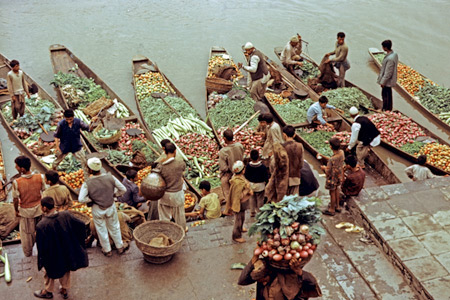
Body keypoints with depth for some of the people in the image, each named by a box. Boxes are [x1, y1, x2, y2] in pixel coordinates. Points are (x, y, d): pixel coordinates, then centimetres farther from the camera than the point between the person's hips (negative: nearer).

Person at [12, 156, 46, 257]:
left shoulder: (16, 182, -26)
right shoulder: (40, 177, -19)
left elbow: (15, 199, -16)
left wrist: (16, 210, 2)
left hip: (25, 211, -2)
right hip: (39, 208, 2)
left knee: (27, 233, 20)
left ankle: (28, 254, 38)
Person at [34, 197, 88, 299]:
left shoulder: (41, 226, -32)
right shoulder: (66, 215, -22)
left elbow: (41, 246, -23)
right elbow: (81, 225, -12)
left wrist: (41, 262, -6)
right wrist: (79, 241, 5)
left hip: (53, 256, -3)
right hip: (67, 251, 3)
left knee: (50, 272, 27)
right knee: (65, 270, 29)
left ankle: (48, 291, 49)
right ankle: (64, 290, 48)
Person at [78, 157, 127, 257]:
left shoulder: (87, 183, -24)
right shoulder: (110, 177, -18)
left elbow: (81, 199, -25)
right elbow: (123, 189, -11)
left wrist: (91, 199, -8)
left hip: (97, 209, -1)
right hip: (111, 207, 2)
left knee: (101, 230, 21)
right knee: (114, 228, 23)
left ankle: (107, 250, 37)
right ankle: (120, 247, 39)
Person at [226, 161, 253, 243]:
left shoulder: (240, 177, -5)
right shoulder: (238, 182, -35)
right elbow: (239, 196, -31)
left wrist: (249, 190, -2)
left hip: (243, 203, 10)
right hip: (239, 204, -10)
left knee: (242, 218, 31)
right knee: (239, 219, 9)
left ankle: (240, 228, 56)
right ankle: (236, 236, 26)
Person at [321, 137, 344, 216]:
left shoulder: (331, 159, -37)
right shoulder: (341, 152, -16)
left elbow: (328, 172, -27)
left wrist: (324, 168, -5)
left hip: (332, 178, -7)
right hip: (339, 176, 7)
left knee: (332, 193, 13)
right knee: (336, 190, 28)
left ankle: (332, 210, 33)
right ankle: (337, 206, 47)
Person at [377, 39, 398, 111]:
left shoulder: (390, 59, -31)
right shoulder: (394, 54, -1)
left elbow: (388, 72, -26)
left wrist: (383, 82, -17)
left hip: (387, 81, -10)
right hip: (390, 80, 10)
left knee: (387, 96, 6)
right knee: (384, 94, 24)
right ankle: (384, 108, 39)